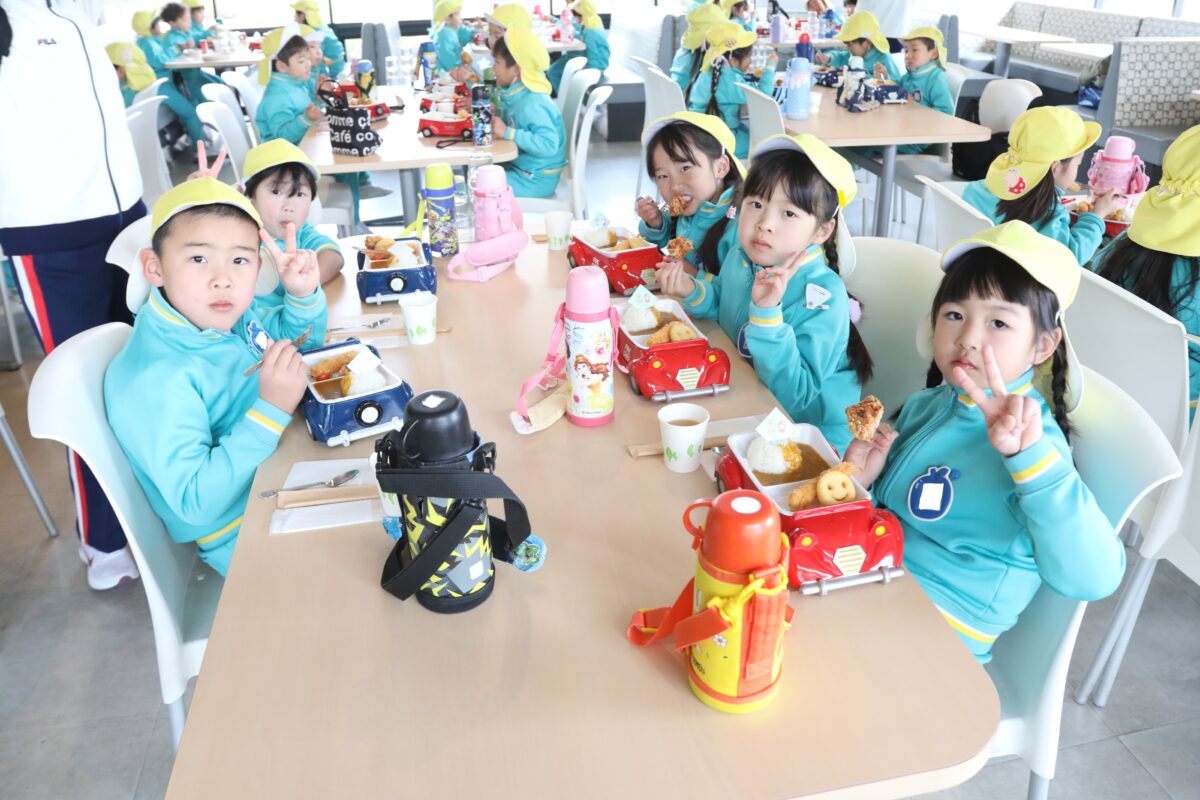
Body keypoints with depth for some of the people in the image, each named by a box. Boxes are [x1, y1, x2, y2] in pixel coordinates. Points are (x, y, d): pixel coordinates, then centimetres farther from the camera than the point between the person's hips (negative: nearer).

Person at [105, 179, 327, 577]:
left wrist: (303, 294, -7)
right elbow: (196, 504, -29)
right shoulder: (155, 379, -28)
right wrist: (272, 409, -36)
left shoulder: (224, 313, -5)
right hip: (246, 541, -8)